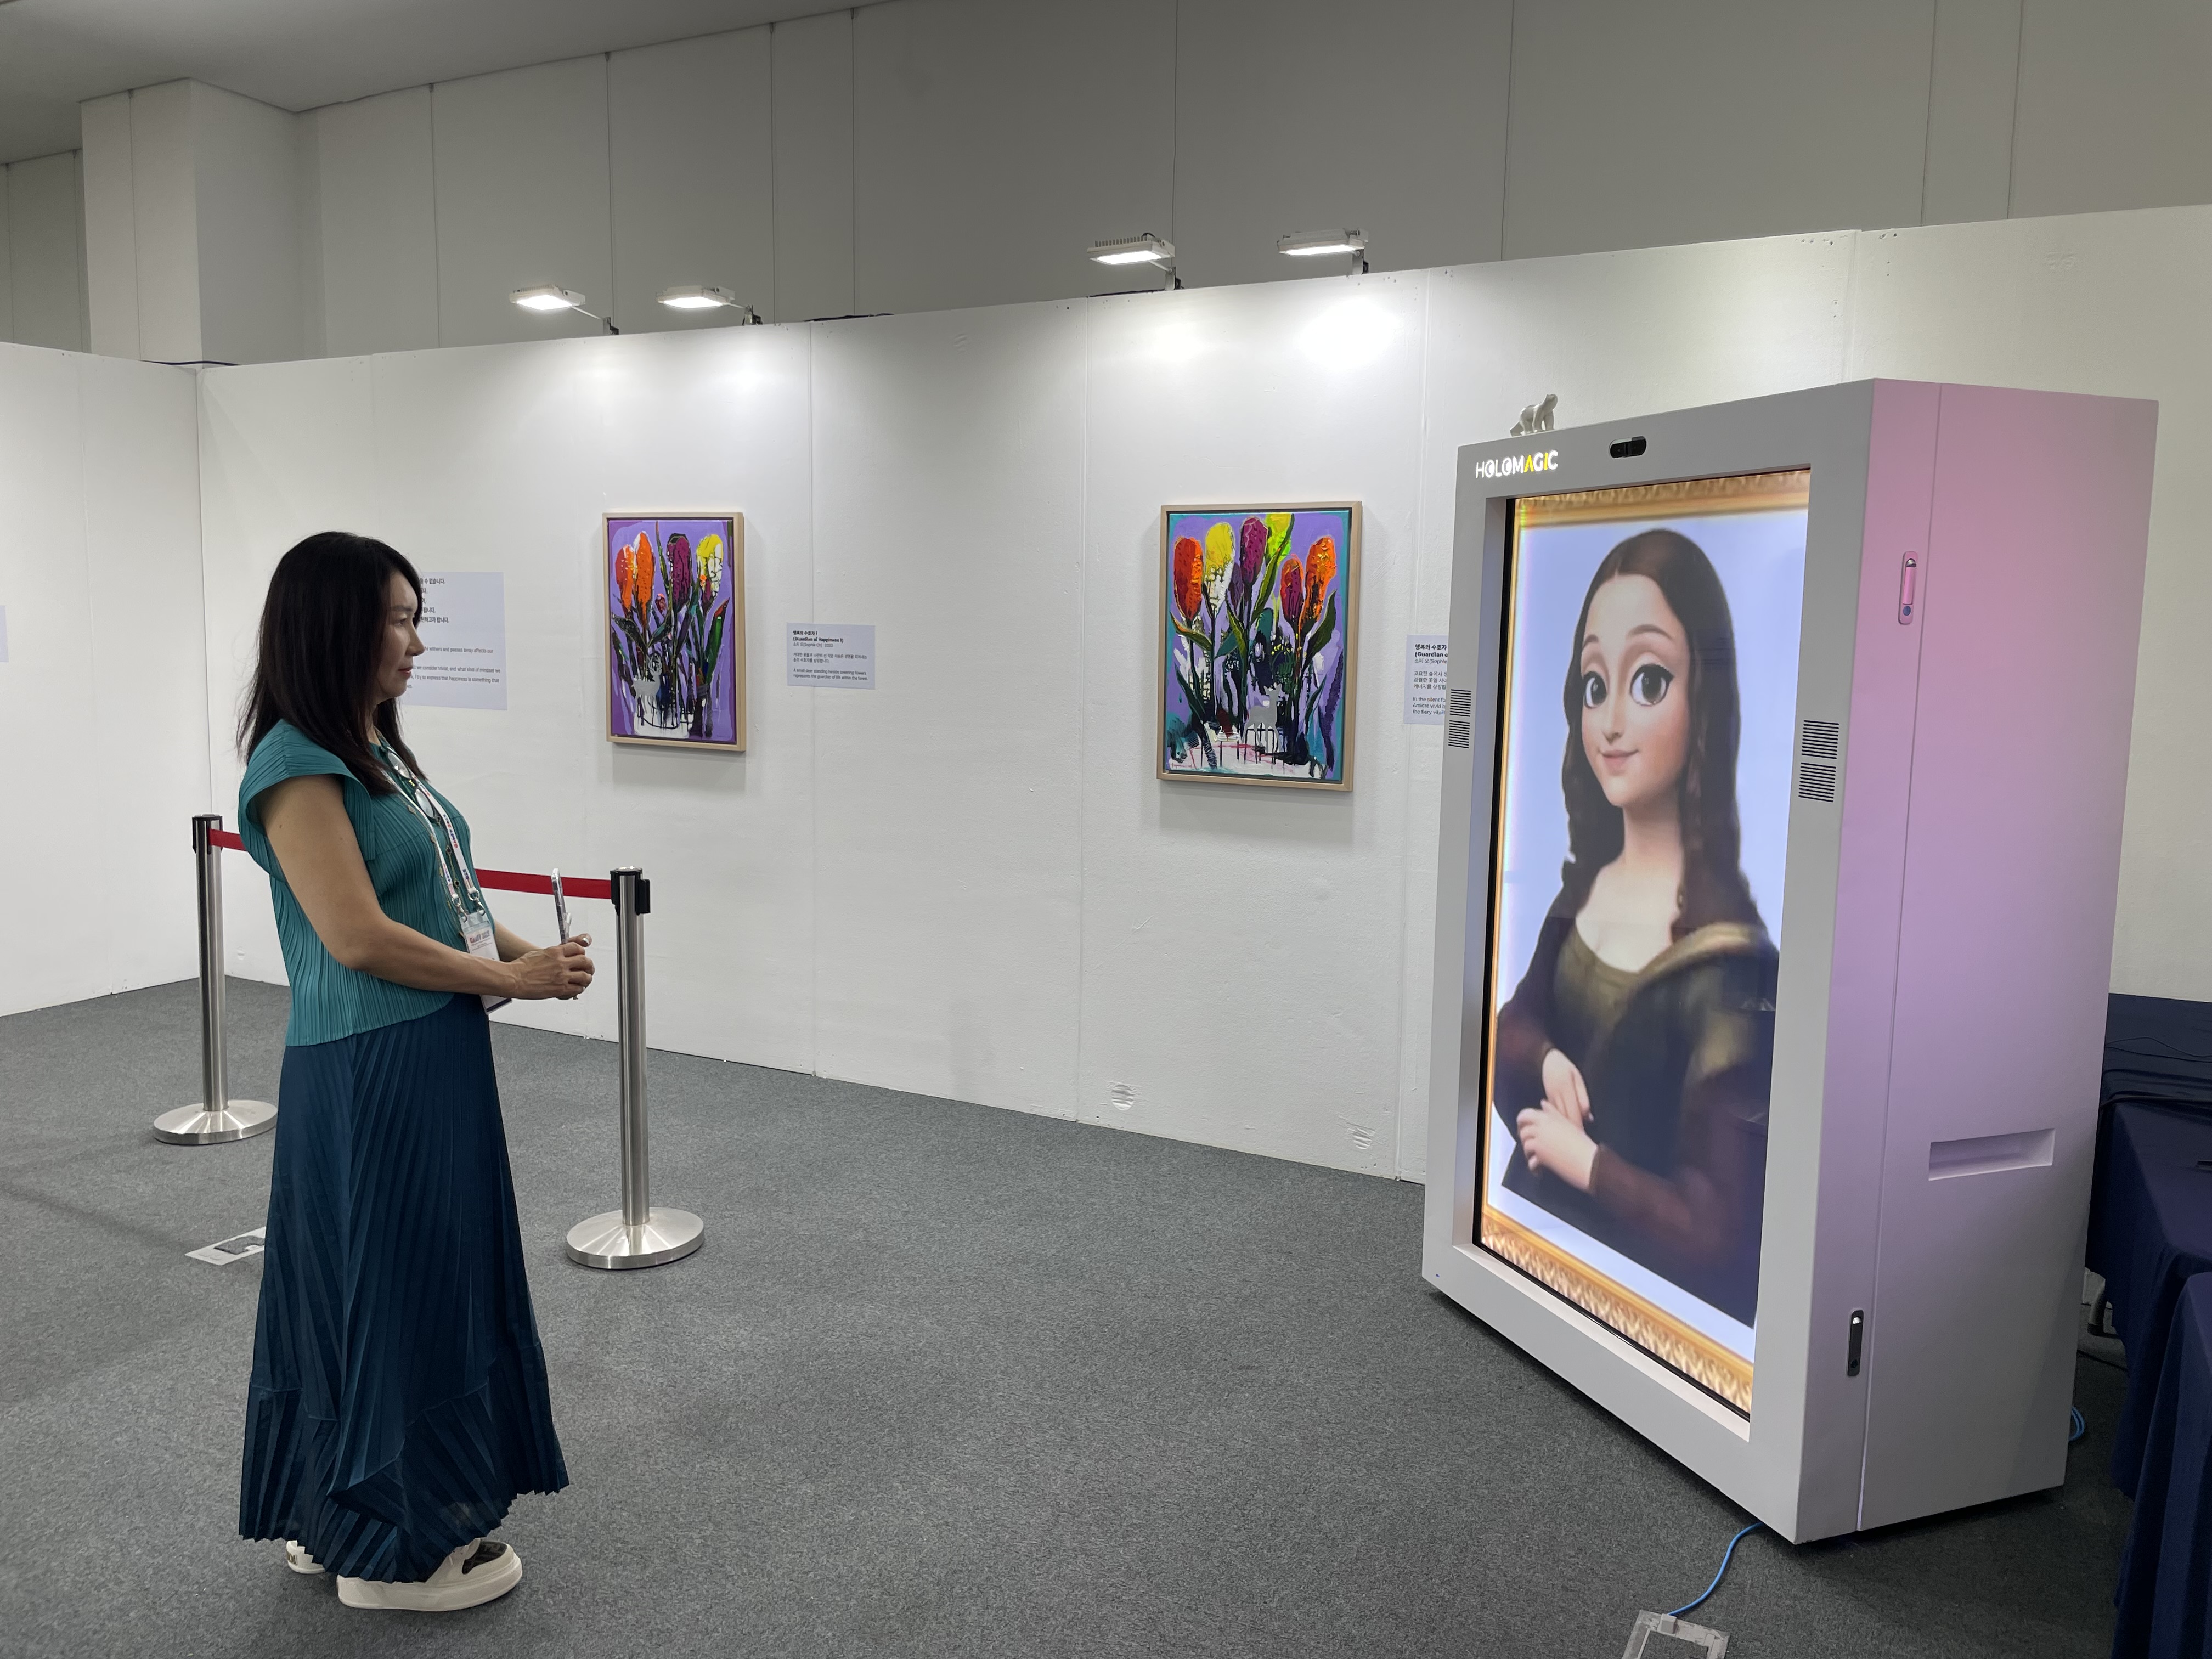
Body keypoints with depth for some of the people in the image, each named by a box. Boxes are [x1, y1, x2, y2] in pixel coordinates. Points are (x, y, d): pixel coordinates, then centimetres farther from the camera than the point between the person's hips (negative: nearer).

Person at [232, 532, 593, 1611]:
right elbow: (358, 936, -21)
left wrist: (530, 953, 1)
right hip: (368, 1075, -9)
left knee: (435, 1278, 18)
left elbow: (444, 896, 17)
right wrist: (510, 978, -14)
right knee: (392, 1289, 3)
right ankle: (392, 1547, 21)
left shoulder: (375, 750, 12)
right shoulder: (296, 766, -16)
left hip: (436, 1060, 9)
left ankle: (331, 1514, 36)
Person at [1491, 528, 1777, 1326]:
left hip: (1635, 1280, -6)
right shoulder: (1584, 887, -2)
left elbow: (1714, 1232, -21)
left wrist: (1579, 1155, -12)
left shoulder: (1727, 965, -22)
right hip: (1535, 1232, 6)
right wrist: (1549, 1063, -7)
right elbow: (1516, 1021, 12)